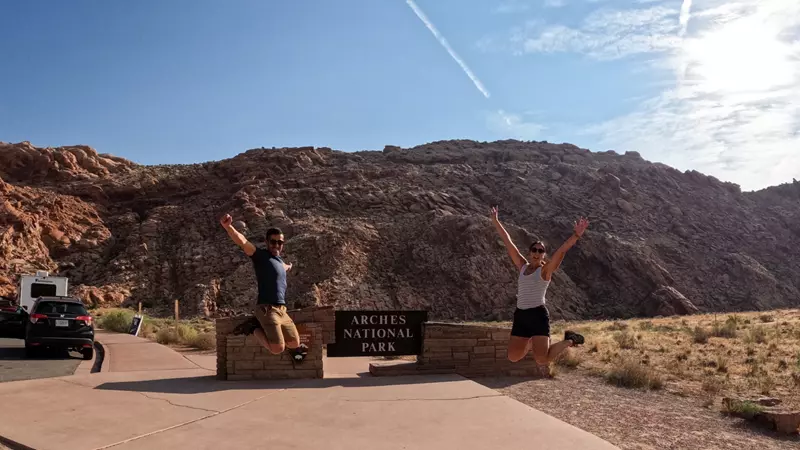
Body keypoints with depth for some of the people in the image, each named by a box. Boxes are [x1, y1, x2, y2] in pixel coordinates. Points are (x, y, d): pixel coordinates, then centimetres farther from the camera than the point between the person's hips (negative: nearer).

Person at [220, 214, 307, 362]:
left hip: (281, 310, 8)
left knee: (295, 345, 8)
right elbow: (242, 242, -24)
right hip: (267, 309, -8)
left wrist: (287, 267, 68)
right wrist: (228, 227, -42)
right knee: (278, 349, -18)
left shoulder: (280, 261, 20)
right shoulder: (260, 255, -5)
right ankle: (253, 328, 6)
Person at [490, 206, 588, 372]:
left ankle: (569, 340, 10)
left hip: (538, 315, -6)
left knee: (542, 361, -17)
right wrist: (495, 221, 15)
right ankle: (532, 342, 38)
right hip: (520, 316, 6)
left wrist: (576, 235, -31)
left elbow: (562, 251, -17)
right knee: (513, 357, 7)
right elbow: (508, 242, 12)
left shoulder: (546, 270, -2)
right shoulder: (522, 266, 11)